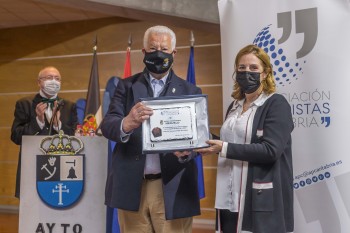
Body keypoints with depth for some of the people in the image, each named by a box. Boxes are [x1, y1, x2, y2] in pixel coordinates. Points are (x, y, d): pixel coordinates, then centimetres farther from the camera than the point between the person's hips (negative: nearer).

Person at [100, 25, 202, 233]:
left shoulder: (190, 91, 6)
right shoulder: (127, 86, 7)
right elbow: (107, 125, -6)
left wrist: (186, 150, -23)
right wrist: (127, 124, -29)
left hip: (173, 188, 0)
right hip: (132, 186, 1)